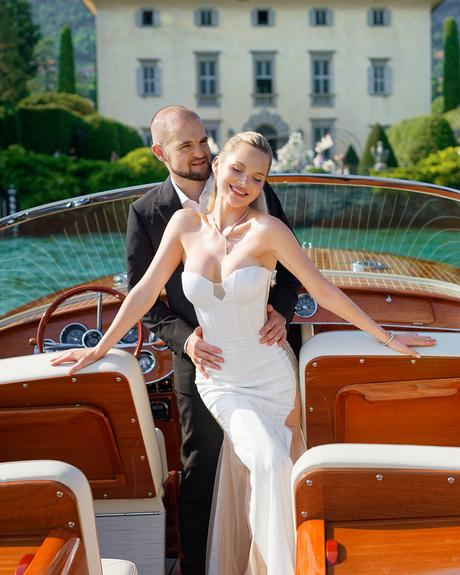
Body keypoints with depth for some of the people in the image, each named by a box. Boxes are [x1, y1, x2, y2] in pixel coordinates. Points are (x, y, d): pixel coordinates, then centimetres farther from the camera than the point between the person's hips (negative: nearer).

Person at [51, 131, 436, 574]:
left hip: (271, 379, 0)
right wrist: (101, 348, 8)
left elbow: (324, 291, -9)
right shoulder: (186, 223, -4)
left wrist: (386, 338, -7)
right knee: (270, 464, -20)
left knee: (243, 481, 4)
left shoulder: (267, 230, -13)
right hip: (219, 383, 1)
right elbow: (146, 292, 4)